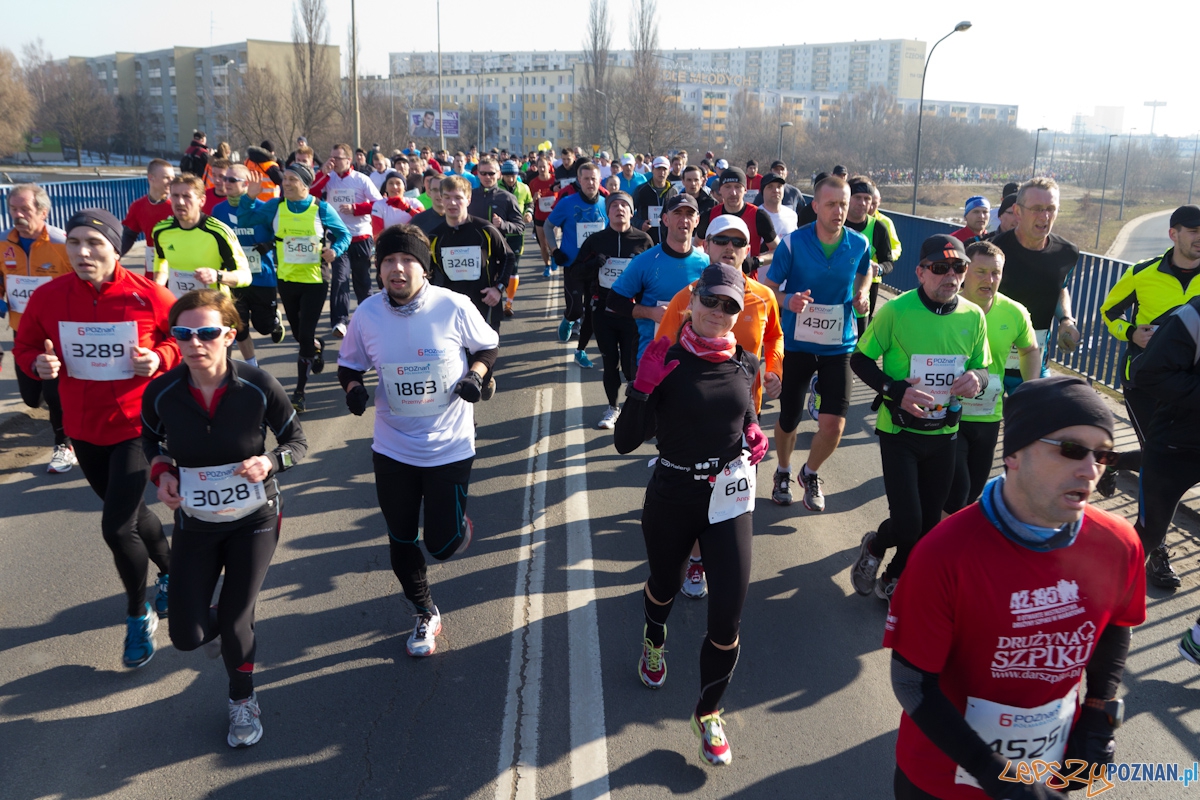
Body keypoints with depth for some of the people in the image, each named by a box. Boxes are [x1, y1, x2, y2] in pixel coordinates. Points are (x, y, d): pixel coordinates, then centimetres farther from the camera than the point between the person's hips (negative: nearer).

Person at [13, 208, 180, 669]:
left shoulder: (146, 294, -14)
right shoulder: (48, 297, -6)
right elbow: (24, 346, 8)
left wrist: (159, 358, -19)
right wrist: (39, 364, -14)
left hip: (136, 427, -4)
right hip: (83, 429, 4)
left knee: (116, 527, -9)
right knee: (129, 513, 21)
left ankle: (138, 617, 17)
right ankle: (172, 572, 49)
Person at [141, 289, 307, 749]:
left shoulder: (258, 387, -20)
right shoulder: (161, 393, -14)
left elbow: (297, 441, -7)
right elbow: (150, 439, 8)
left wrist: (270, 461, -27)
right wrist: (162, 471, -12)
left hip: (254, 520, -2)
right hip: (194, 522, 2)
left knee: (234, 624, 4)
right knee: (187, 637, 4)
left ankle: (243, 701, 35)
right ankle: (229, 623, 43)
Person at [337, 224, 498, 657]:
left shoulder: (454, 307, -15)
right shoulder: (367, 314, -8)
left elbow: (488, 346, 2)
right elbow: (349, 363, 8)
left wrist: (475, 373, -17)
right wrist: (353, 386, -14)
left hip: (450, 446, -3)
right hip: (393, 448, 3)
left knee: (442, 545, 1)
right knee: (402, 541, 14)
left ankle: (459, 523, 40)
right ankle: (426, 614, 40)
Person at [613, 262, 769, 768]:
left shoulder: (744, 363, -2)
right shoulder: (666, 361, -14)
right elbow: (626, 442, -18)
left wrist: (754, 433, 1)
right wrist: (643, 386, -31)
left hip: (729, 499, 2)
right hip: (671, 497, -2)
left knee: (727, 620, -3)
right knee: (664, 586, 24)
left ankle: (708, 712, 24)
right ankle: (654, 641, 62)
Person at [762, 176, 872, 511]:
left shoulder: (859, 244, -4)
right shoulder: (793, 243, -12)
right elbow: (768, 288, -6)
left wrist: (861, 294, -3)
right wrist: (788, 301, -27)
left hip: (839, 344, 1)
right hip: (796, 343, -1)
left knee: (833, 424, -8)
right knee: (788, 419, 10)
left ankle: (811, 473, 24)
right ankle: (783, 473, 40)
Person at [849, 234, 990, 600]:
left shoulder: (973, 316, -2)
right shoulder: (896, 311, -15)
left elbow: (982, 366, 10)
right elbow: (860, 360, -7)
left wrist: (977, 378, -15)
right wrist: (894, 389, -23)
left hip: (944, 432, 5)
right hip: (899, 431, -4)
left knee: (929, 522, 14)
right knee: (906, 523, -9)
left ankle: (893, 579, 40)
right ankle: (873, 547, 27)